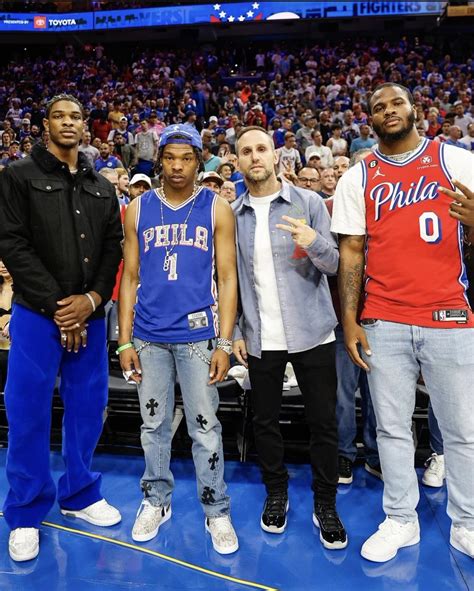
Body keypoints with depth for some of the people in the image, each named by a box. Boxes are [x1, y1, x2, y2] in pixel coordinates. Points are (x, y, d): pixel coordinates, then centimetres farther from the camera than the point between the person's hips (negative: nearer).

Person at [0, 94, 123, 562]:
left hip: (89, 314, 4)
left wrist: (92, 299, -9)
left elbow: (113, 248, 7)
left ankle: (80, 494, 30)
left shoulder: (102, 188, 12)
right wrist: (57, 304, -13)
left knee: (87, 407, 11)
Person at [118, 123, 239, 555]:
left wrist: (224, 343, -8)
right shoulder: (138, 209, 6)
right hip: (148, 336, 3)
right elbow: (130, 278, 7)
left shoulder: (217, 208, 0)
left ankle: (217, 510, 23)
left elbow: (227, 279, -2)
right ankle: (156, 501, 33)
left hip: (198, 334, -2)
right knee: (154, 424, 14)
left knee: (205, 428, 6)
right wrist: (124, 341, 2)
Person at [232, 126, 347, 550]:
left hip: (311, 333, -1)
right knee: (265, 421, 12)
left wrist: (314, 242, -24)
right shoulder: (232, 215, 6)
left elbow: (334, 265, -2)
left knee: (324, 422, 6)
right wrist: (235, 332, 3)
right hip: (259, 338, 2)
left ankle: (326, 504, 25)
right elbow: (230, 279, 10)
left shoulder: (308, 202, 0)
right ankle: (276, 494, 33)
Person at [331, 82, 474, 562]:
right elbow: (350, 252, 5)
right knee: (392, 428, 11)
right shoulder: (357, 178, 7)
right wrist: (349, 320, -2)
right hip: (383, 323, 1)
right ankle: (400, 520, 28)